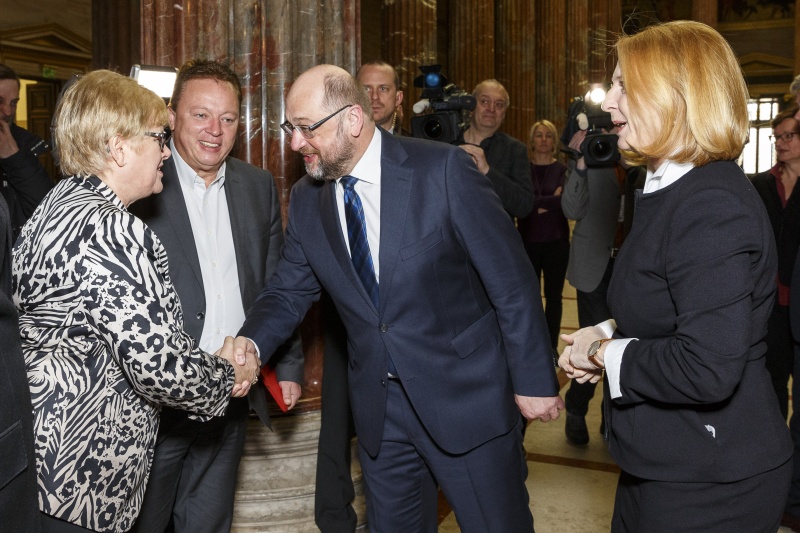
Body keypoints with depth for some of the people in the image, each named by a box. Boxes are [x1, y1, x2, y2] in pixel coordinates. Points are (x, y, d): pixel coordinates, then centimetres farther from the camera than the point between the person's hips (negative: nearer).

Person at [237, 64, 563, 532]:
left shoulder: (444, 170, -16)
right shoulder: (307, 199, 1)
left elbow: (512, 280, -13)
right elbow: (289, 293, 7)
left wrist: (534, 381, -10)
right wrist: (249, 346, -13)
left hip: (467, 397, -4)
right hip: (380, 407, 5)